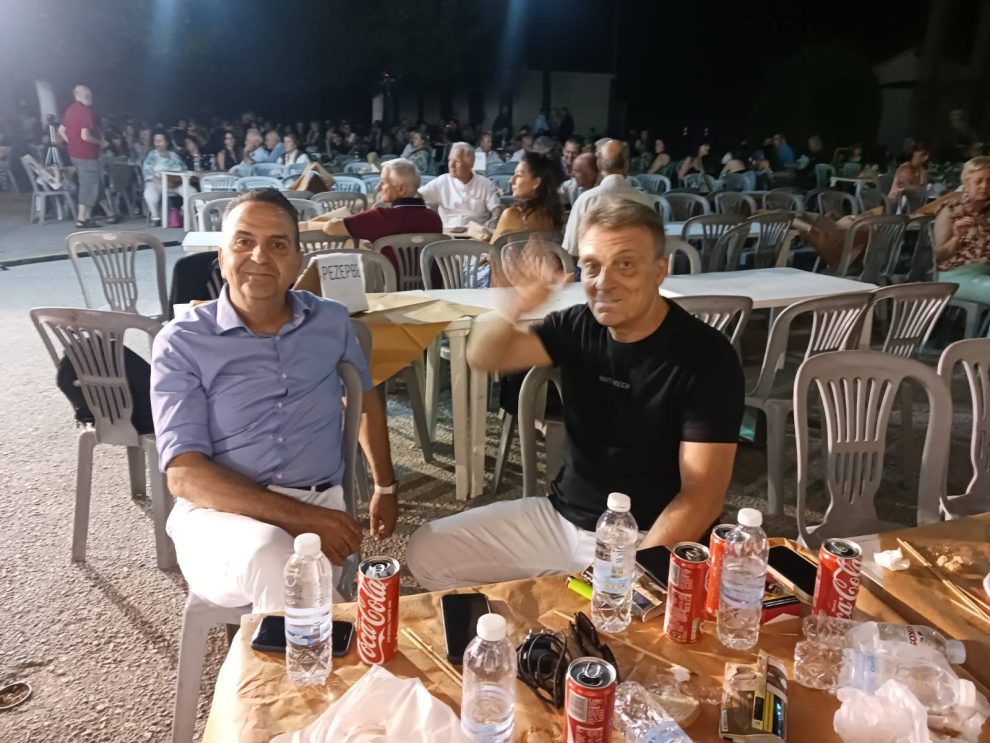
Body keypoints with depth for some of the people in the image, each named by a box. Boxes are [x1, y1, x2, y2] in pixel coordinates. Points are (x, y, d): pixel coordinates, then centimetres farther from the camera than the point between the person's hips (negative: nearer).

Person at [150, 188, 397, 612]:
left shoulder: (331, 321, 9)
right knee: (273, 557, -35)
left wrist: (385, 487, 27)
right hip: (220, 512, -1)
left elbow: (366, 396, 28)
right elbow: (184, 475, -11)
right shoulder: (181, 342, -3)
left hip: (320, 508, 2)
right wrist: (296, 515, -22)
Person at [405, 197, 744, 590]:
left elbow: (702, 495, -18)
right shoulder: (579, 327, -1)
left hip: (645, 541, -5)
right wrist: (513, 308, -25)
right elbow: (484, 358, -4)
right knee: (427, 551, 2)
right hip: (560, 516, 6)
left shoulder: (706, 357, -16)